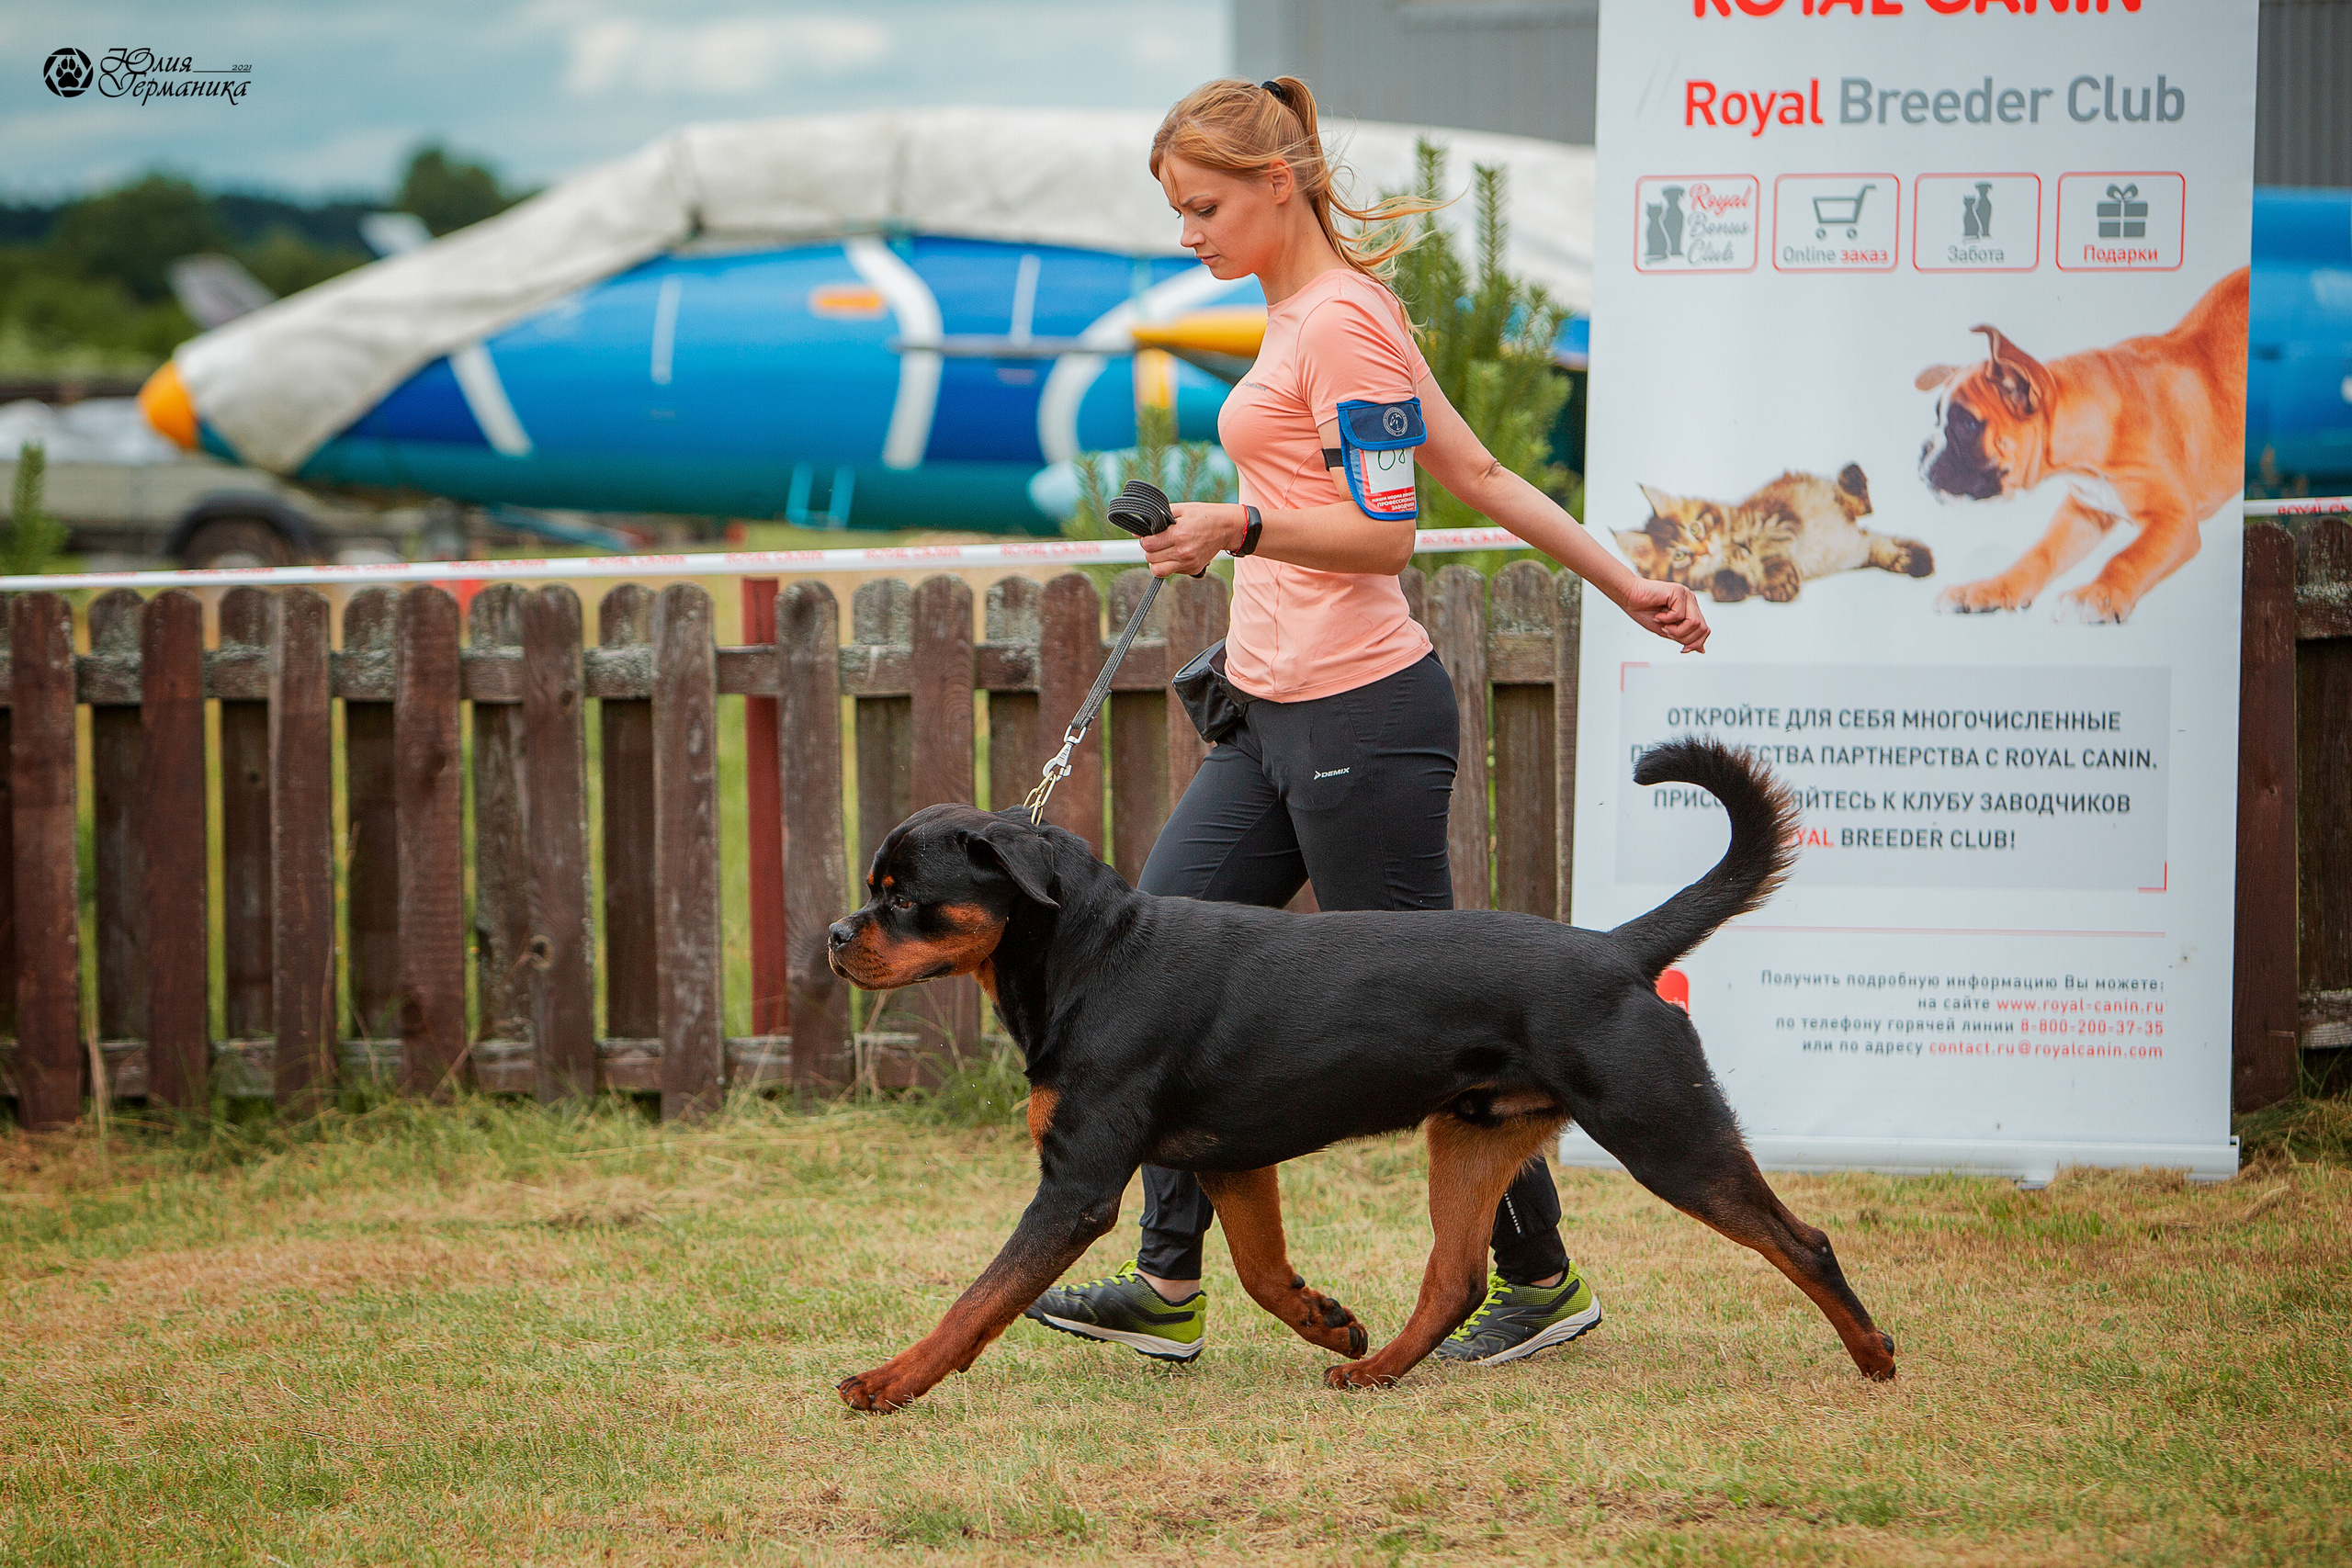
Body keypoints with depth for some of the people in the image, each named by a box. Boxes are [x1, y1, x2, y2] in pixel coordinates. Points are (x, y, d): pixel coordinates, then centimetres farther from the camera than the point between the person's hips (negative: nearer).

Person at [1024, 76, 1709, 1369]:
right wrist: (1624, 584, 17)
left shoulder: (1340, 320, -14)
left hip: (1360, 717, -10)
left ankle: (1542, 1278, 13)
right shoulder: (1300, 313, 16)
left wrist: (1243, 530, -32)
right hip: (1275, 720, 10)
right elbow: (1477, 471, 17)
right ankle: (1167, 1287, 4)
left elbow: (1384, 532, -19)